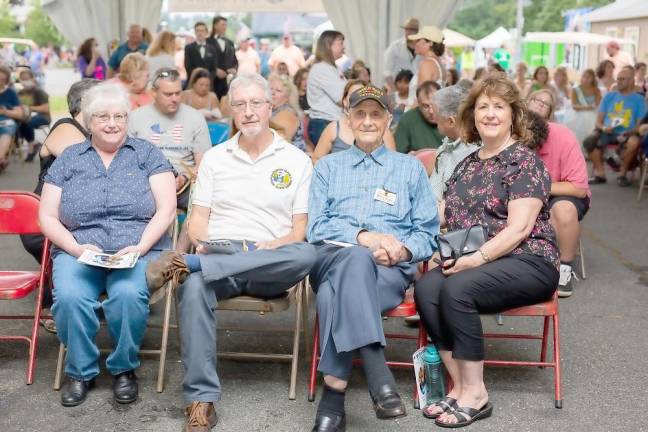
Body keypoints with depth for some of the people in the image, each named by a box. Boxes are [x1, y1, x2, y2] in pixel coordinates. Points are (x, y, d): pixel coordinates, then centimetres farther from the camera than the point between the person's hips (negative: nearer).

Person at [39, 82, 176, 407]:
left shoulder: (146, 154, 10)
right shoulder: (68, 159, 14)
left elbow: (166, 209, 2)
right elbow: (47, 216, 9)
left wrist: (140, 248, -13)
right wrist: (77, 248, -8)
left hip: (139, 251, -1)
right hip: (78, 251, 1)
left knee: (128, 294, -34)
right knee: (69, 297, -31)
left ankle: (124, 369, -8)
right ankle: (80, 371, -5)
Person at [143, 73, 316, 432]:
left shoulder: (296, 161, 11)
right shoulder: (214, 158, 18)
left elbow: (299, 232, 5)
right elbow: (197, 219, 13)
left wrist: (268, 248, -14)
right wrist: (203, 243, -10)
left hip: (271, 266, -1)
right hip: (216, 256, 1)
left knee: (306, 255, -36)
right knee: (194, 288, -36)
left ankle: (189, 264, -35)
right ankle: (201, 401, -34)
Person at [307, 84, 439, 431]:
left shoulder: (410, 168, 23)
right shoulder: (328, 166, 24)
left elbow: (427, 233, 15)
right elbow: (316, 227, 8)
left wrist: (400, 249, -9)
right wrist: (363, 237, -12)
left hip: (390, 270, 0)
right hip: (332, 257, 0)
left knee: (335, 294, -37)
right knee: (355, 258, -40)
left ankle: (334, 394, -41)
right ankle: (377, 374, -51)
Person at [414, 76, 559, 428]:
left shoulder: (525, 161, -4)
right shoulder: (466, 164, 18)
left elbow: (519, 228, -14)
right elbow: (444, 217, 16)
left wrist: (477, 258, -23)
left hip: (526, 263, -6)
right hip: (468, 264, 6)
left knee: (457, 288, -32)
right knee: (426, 287, -24)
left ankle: (475, 394, -21)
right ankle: (459, 385, -19)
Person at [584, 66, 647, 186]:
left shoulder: (639, 100, 6)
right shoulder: (609, 96, 14)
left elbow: (640, 126, 0)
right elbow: (598, 120, 12)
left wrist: (627, 133, -20)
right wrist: (603, 127, -12)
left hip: (626, 134, -2)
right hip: (607, 132, 2)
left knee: (634, 142, -37)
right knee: (588, 141, -29)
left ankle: (622, 173, -14)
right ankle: (600, 173, -14)